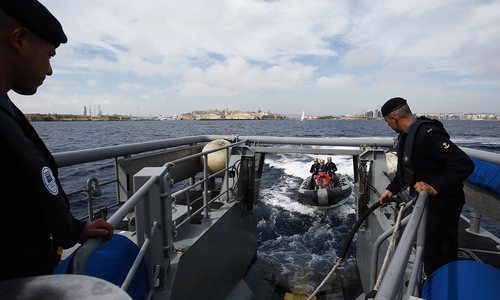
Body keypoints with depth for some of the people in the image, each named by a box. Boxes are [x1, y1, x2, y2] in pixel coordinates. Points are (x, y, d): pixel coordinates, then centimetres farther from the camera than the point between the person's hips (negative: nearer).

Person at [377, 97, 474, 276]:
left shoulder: (428, 133, -26)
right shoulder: (407, 135, 6)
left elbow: (465, 165, -31)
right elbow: (405, 169, 18)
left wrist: (435, 187, -34)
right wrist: (391, 190, 13)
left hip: (442, 204, -10)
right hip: (425, 201, 10)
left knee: (439, 256, 2)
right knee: (427, 246, 24)